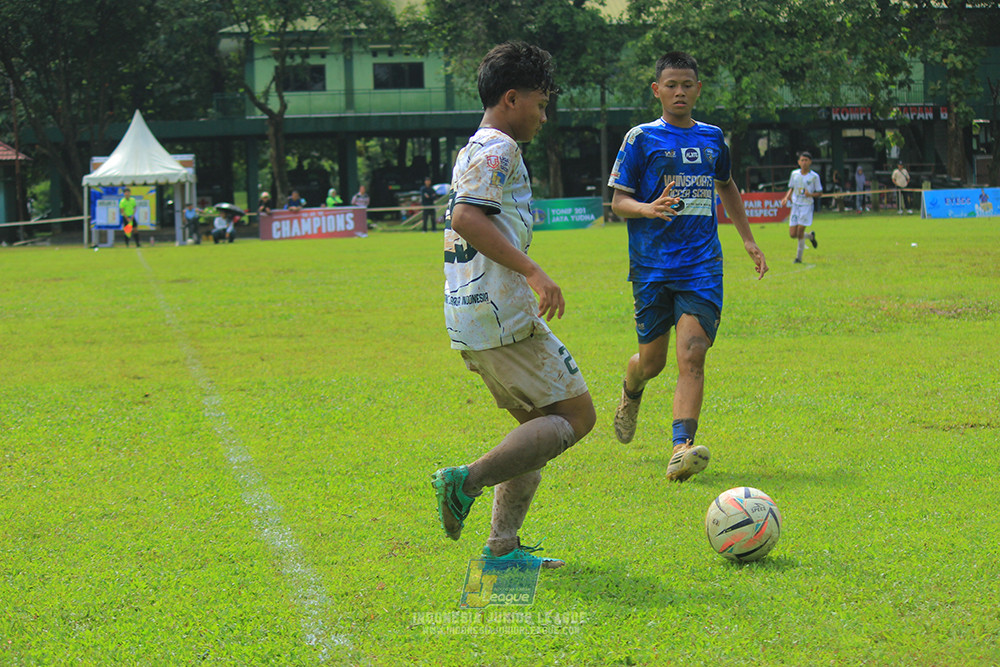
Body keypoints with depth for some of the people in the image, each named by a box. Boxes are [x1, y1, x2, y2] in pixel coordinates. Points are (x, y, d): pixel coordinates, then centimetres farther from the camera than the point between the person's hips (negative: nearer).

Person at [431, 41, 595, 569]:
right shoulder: (497, 149, -10)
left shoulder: (473, 150, 21)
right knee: (576, 416, -6)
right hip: (504, 316, -10)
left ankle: (502, 546, 7)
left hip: (472, 318, 10)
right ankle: (468, 480, -15)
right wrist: (533, 271, -28)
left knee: (538, 425, 14)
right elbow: (466, 217, -24)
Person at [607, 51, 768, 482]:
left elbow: (726, 186, 31)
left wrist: (748, 239, 30)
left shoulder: (712, 138, 12)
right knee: (652, 360, 8)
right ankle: (631, 391, 44)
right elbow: (618, 201, -1)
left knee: (691, 356, -15)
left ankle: (682, 448, -25)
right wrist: (648, 209, -22)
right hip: (652, 266, -1)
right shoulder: (641, 139, 1)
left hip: (702, 266, 2)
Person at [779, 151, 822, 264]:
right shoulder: (794, 174, 6)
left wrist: (811, 194, -18)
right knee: (792, 234, 0)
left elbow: (820, 193, 2)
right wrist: (786, 198, 1)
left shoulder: (814, 176, -4)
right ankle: (811, 236, 30)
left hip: (807, 206, -4)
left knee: (800, 231, -13)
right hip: (795, 205, 4)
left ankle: (799, 257, 0)